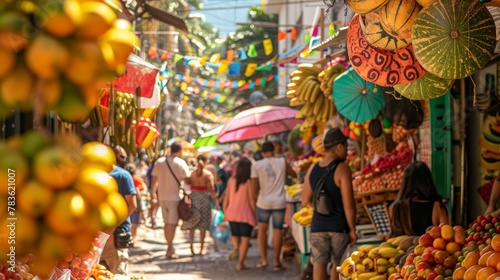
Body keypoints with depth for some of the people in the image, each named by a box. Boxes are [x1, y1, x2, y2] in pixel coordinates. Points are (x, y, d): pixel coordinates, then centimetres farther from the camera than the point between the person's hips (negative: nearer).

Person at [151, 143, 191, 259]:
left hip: (162, 197, 5)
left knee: (167, 223, 16)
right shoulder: (180, 163, -9)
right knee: (172, 223, -2)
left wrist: (153, 194, 19)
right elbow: (186, 180, -14)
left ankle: (170, 247, 26)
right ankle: (169, 250, -5)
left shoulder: (159, 162, 6)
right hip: (174, 197, -5)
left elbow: (154, 180, 10)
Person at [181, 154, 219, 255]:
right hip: (204, 199, -2)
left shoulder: (192, 173, 1)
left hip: (194, 198, 2)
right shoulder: (208, 174, -7)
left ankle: (191, 244, 5)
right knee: (203, 225, 6)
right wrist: (216, 202, -8)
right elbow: (212, 189, -11)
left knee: (192, 224, 13)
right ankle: (202, 248, 9)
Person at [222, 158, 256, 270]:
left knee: (235, 234, 24)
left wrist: (224, 211, 15)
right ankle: (240, 263, 1)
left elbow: (226, 198, 5)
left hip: (232, 213, 4)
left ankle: (236, 247, -5)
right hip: (245, 214, -4)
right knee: (245, 238, 4)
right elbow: (251, 200, -9)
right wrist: (256, 214, -1)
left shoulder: (231, 180, 1)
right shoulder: (249, 182, -10)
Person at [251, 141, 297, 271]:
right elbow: (294, 175, 15)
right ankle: (276, 261, 8)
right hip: (279, 202, 0)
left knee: (262, 229, 16)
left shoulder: (256, 165, -4)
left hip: (263, 201, 0)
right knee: (278, 230, 7)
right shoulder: (282, 162, -1)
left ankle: (263, 260, 13)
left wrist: (259, 197, 11)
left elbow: (254, 188, -8)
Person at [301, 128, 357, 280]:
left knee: (319, 263, 4)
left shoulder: (312, 169, 5)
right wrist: (352, 229, -6)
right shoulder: (342, 168, -12)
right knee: (337, 264, 10)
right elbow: (348, 204, -14)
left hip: (318, 226, 4)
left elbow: (305, 201, 11)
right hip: (339, 226, -4)